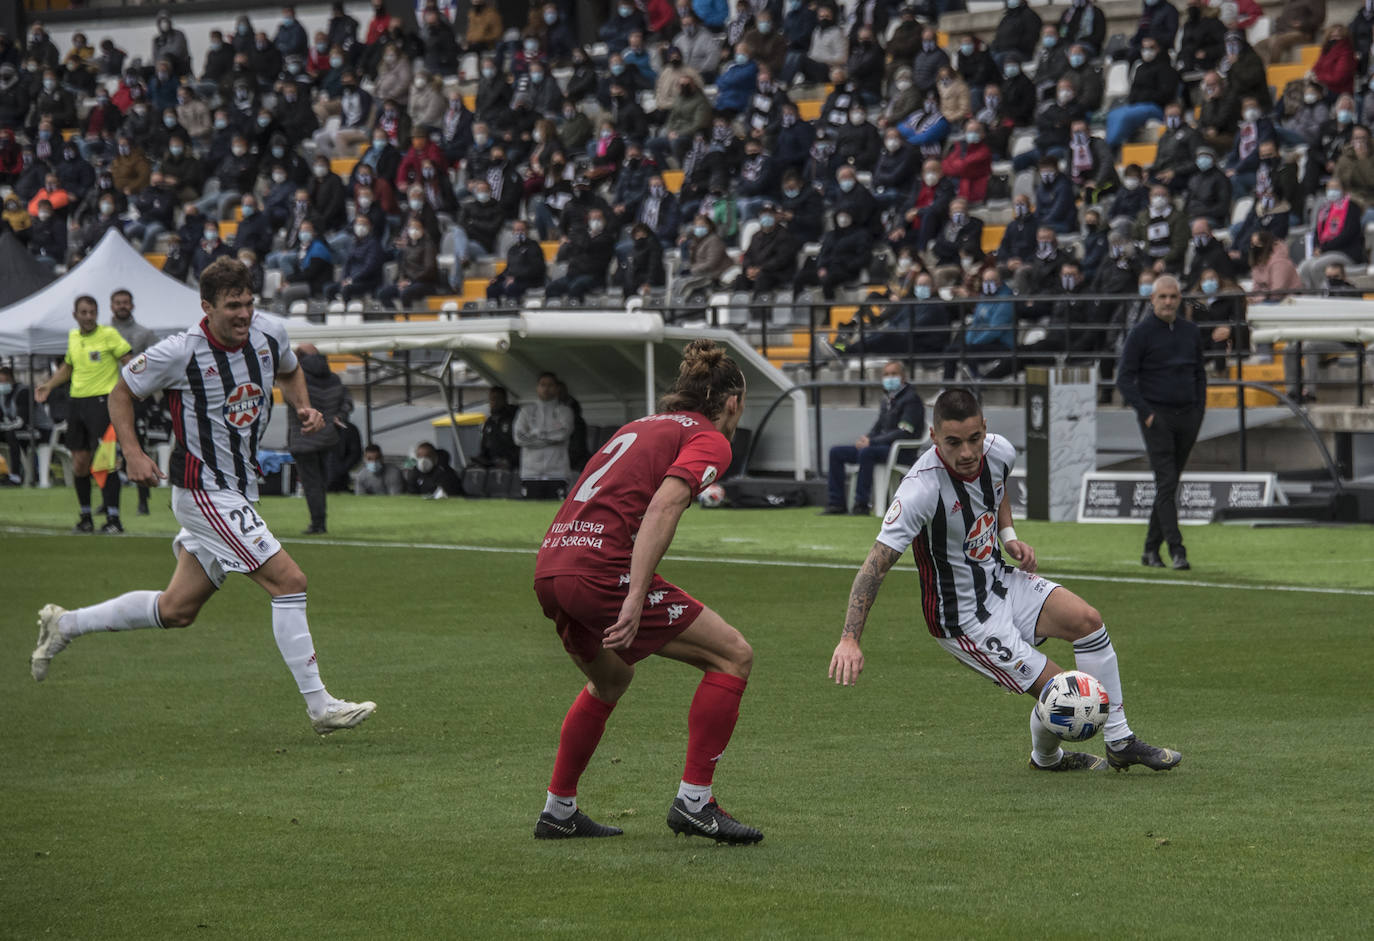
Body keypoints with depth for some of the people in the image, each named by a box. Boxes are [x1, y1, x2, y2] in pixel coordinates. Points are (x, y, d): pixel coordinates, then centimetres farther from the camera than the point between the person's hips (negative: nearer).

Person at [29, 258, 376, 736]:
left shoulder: (268, 336, -1)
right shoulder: (180, 353, -17)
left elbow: (289, 371, 23)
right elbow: (121, 391, -2)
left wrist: (304, 408, 3)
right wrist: (133, 454, -13)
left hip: (239, 491, 8)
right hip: (204, 493, -8)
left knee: (176, 610, 15)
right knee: (289, 580, -16)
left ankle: (65, 625, 32)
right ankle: (319, 705, -11)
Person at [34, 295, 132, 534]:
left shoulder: (109, 335, -5)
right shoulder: (73, 337, 13)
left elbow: (129, 362, -7)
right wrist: (48, 385, 19)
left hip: (102, 400, -6)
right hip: (77, 402, 6)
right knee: (79, 464, 7)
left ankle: (113, 520, -11)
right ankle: (86, 518, 19)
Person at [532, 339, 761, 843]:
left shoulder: (641, 426, 26)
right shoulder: (709, 439, 2)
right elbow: (662, 507, -15)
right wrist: (635, 600, -22)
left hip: (549, 568, 8)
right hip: (602, 569, -8)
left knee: (611, 679, 33)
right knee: (733, 655, 2)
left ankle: (558, 810, 35)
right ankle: (693, 801, -1)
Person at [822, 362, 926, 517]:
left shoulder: (911, 399, -9)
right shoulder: (887, 399, 19)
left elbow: (904, 433, -19)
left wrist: (872, 442, -20)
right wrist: (866, 439, 0)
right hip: (883, 447, 9)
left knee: (866, 453, -38)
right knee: (836, 452, 1)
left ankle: (861, 505, -35)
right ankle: (836, 503, -2)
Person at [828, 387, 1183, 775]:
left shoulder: (1000, 452, -9)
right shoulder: (922, 489, -30)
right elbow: (876, 564, -31)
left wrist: (1009, 535, 0)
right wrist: (849, 640, -38)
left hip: (1001, 580, 7)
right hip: (962, 618, -7)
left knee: (1086, 619, -13)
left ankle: (1120, 743, 1)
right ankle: (1045, 756, 26)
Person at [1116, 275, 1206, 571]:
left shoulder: (1191, 332, 12)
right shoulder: (1141, 334, -3)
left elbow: (1199, 374, 21)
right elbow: (1124, 378, -4)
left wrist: (1199, 411, 9)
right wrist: (1145, 412, -13)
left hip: (1187, 417, 5)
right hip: (1157, 418, -5)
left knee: (1169, 485, 8)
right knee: (1166, 483, -12)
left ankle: (1151, 549, 15)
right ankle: (1176, 550, -18)